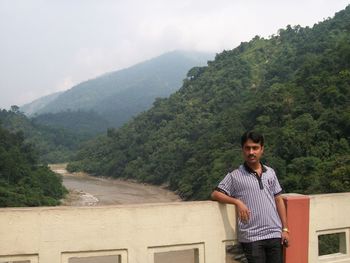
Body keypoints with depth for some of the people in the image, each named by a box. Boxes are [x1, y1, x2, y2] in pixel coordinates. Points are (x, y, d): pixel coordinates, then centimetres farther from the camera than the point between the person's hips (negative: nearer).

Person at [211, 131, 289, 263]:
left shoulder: (270, 172, 11)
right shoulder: (235, 176, -1)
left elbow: (278, 200, 13)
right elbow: (215, 194, -6)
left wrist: (285, 229, 9)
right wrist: (237, 202, -21)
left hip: (274, 234, 4)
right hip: (251, 237, -4)